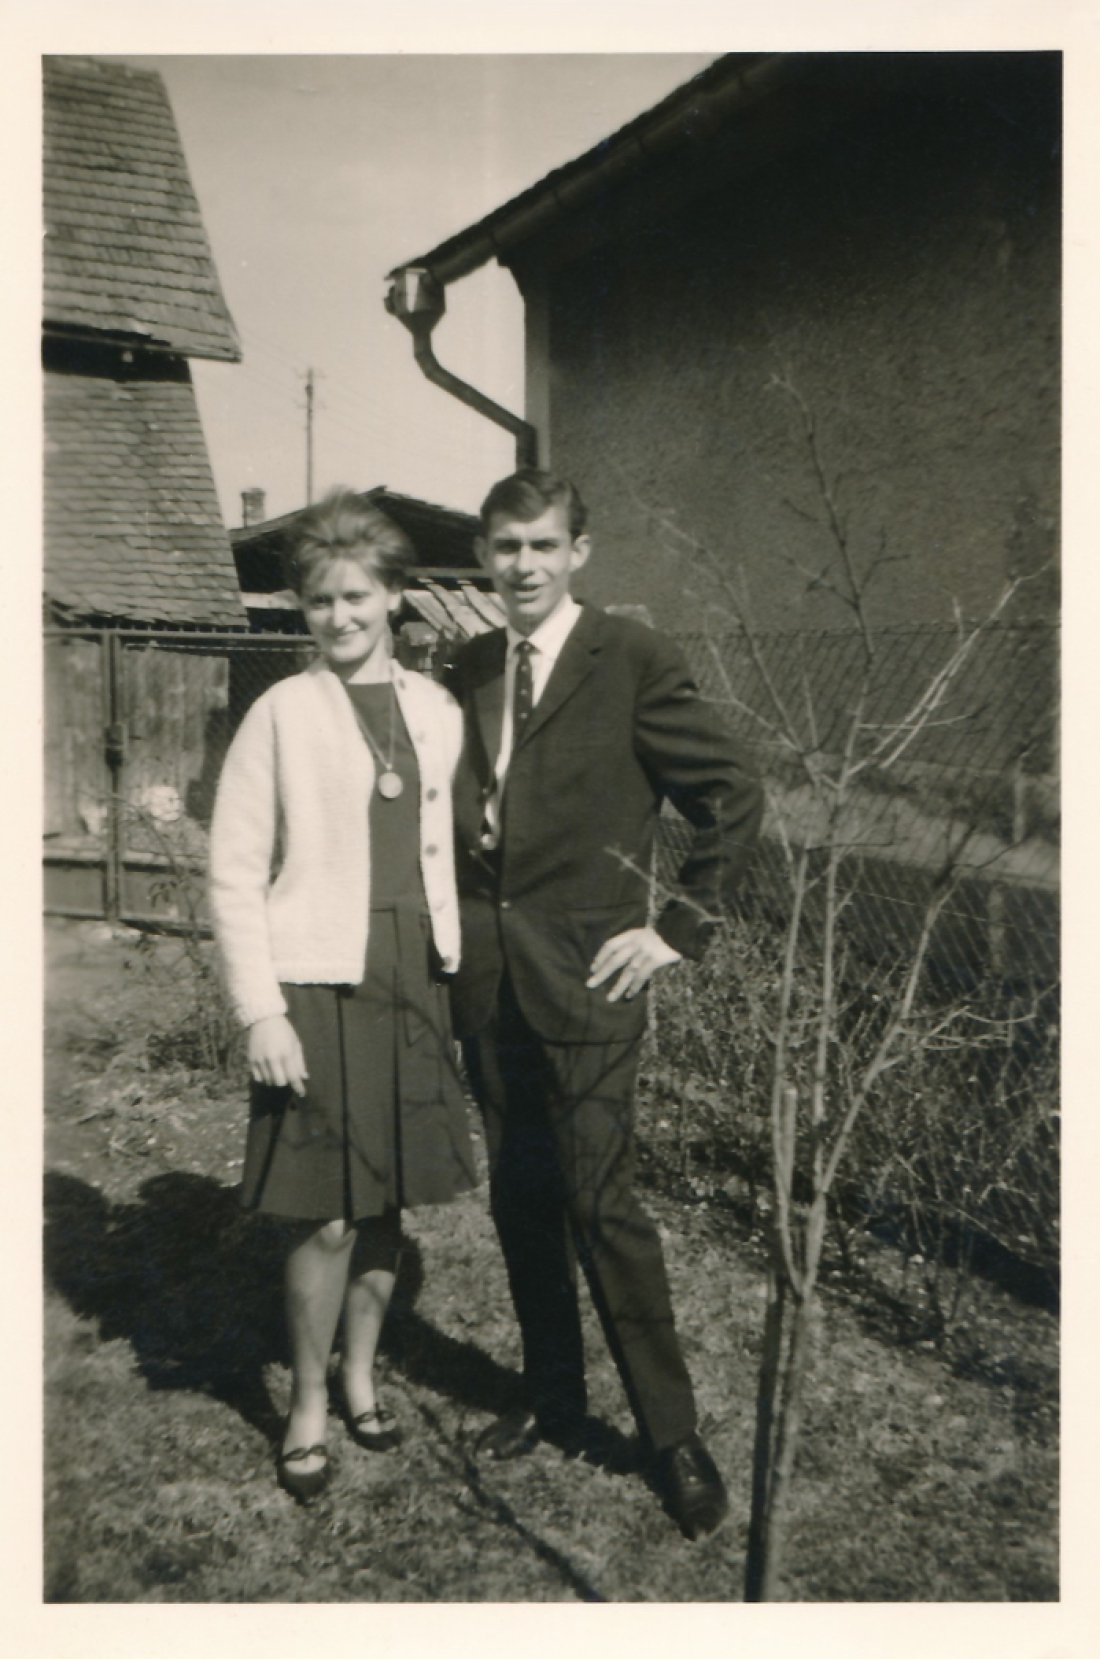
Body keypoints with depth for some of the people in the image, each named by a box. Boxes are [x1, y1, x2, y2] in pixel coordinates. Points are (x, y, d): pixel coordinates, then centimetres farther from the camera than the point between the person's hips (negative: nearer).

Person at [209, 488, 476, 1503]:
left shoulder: (436, 711, 7)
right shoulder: (283, 712, -6)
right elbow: (235, 875, -7)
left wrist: (452, 964, 8)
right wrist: (261, 1012, -12)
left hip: (414, 982, 4)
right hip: (319, 987, -4)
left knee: (387, 1203, 13)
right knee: (327, 1218, 1)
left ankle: (361, 1378, 35)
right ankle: (308, 1408, 24)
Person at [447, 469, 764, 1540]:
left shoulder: (632, 659, -6)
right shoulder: (468, 670, 10)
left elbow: (733, 797, -6)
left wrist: (678, 930, -9)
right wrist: (463, 922, 9)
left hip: (582, 973, -5)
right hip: (486, 970, 6)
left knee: (599, 1203, -4)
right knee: (519, 1197, 14)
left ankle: (674, 1439, 15)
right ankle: (550, 1401, 32)